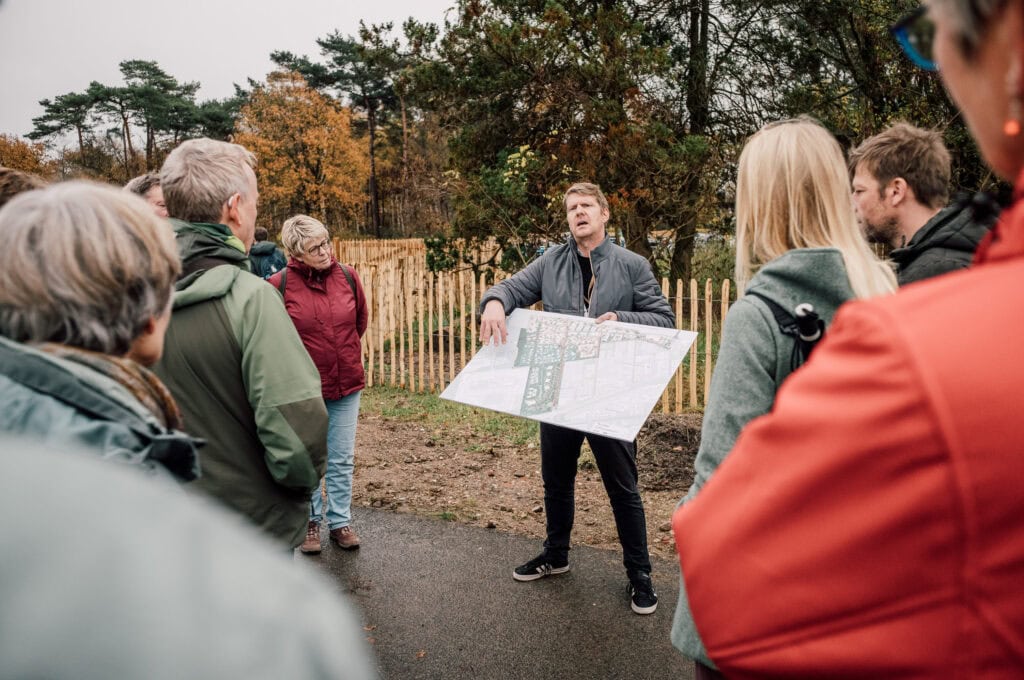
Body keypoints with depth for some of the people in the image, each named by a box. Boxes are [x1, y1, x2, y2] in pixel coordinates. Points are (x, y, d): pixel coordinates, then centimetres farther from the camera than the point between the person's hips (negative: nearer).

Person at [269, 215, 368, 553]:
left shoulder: (347, 276, -4)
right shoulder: (280, 284, -13)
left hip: (346, 385, 2)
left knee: (342, 459, 11)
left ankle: (340, 521, 25)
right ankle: (310, 520, 29)